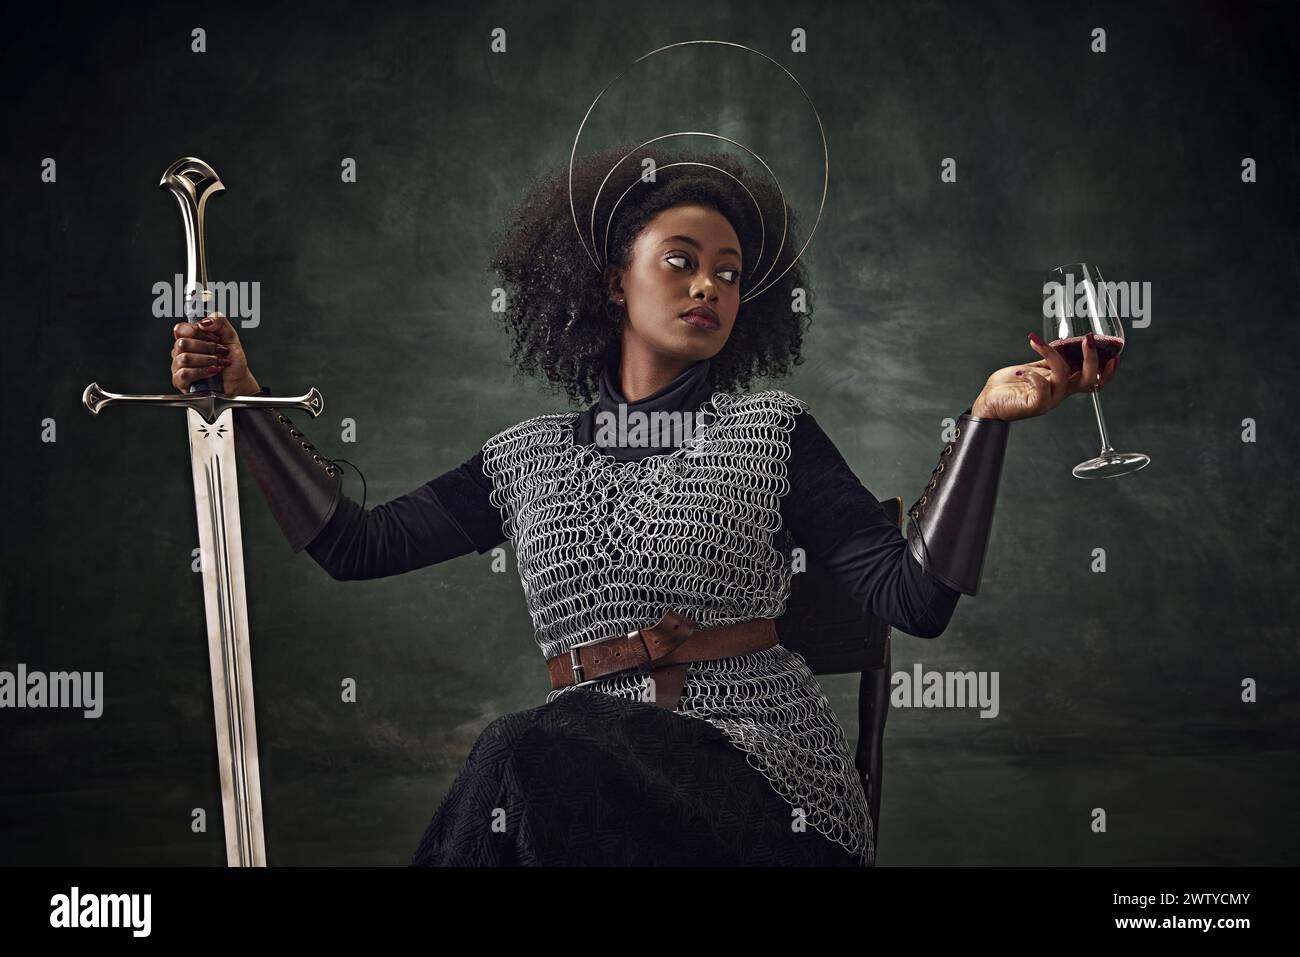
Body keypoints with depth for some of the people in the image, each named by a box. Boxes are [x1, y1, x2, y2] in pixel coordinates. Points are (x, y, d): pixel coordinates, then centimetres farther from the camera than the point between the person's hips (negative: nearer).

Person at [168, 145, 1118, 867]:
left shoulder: (772, 430, 10)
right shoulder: (527, 456, 18)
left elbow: (915, 599, 0)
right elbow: (353, 542, 16)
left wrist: (987, 419, -9)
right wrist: (245, 400, 13)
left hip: (757, 760, -2)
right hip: (587, 767, 3)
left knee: (526, 757, -31)